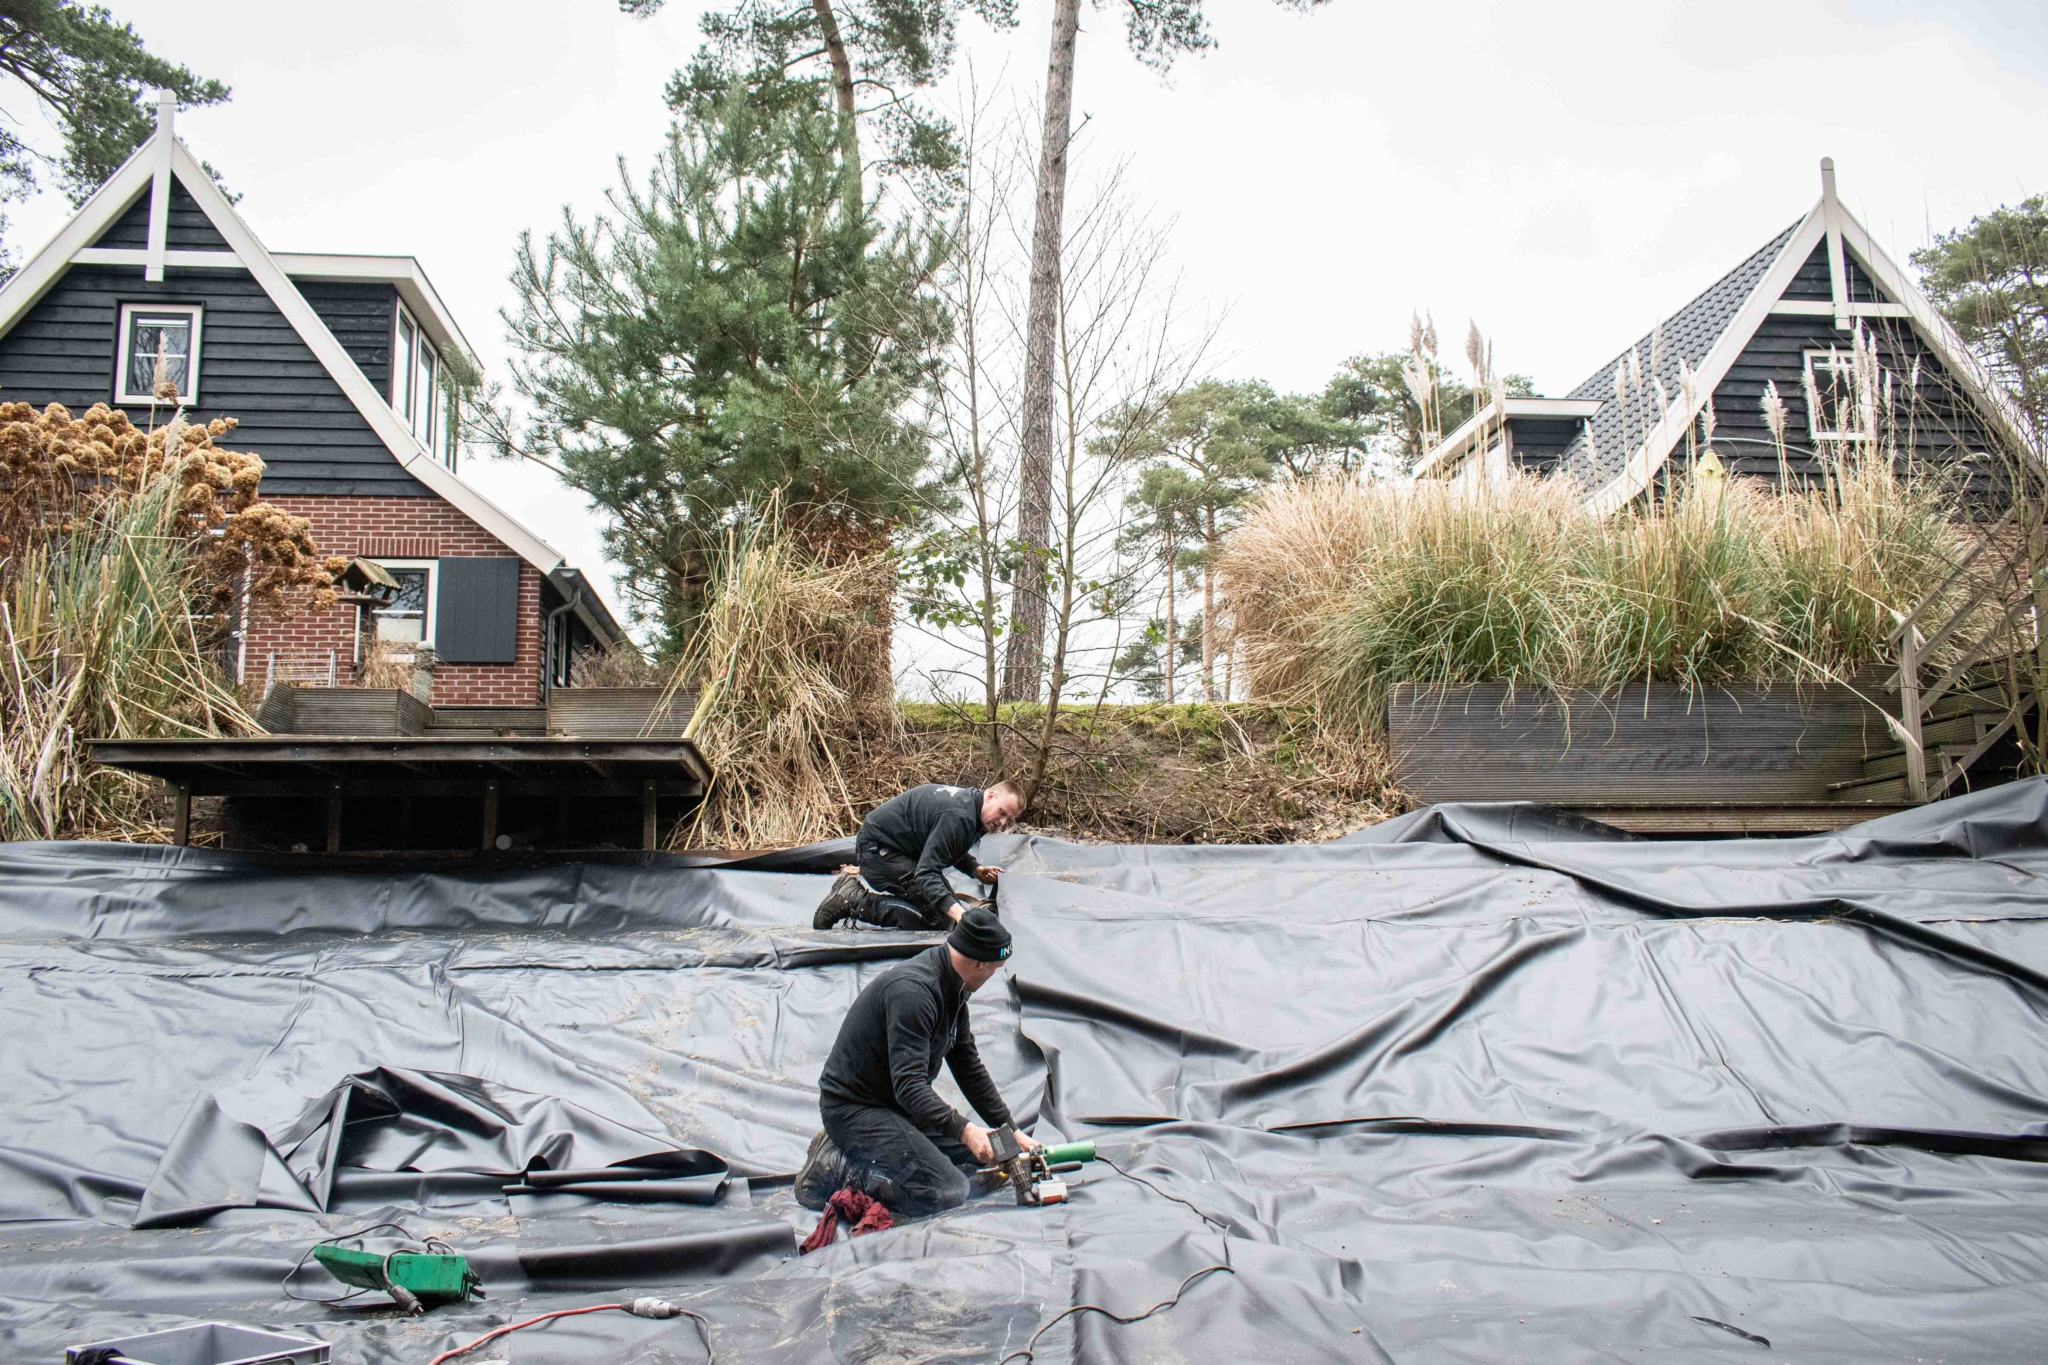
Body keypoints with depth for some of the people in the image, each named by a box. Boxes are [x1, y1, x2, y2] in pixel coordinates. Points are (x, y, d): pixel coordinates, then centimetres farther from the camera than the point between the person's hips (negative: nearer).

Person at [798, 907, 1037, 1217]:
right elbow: (909, 1084, -32)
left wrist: (1009, 1130, 10)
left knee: (974, 1154, 9)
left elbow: (970, 1068, 13)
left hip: (895, 1104, 11)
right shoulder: (913, 990, -26)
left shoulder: (952, 991, 6)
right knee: (949, 1191, -20)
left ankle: (855, 1150, 10)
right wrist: (964, 1130, -40)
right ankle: (835, 1168, -8)